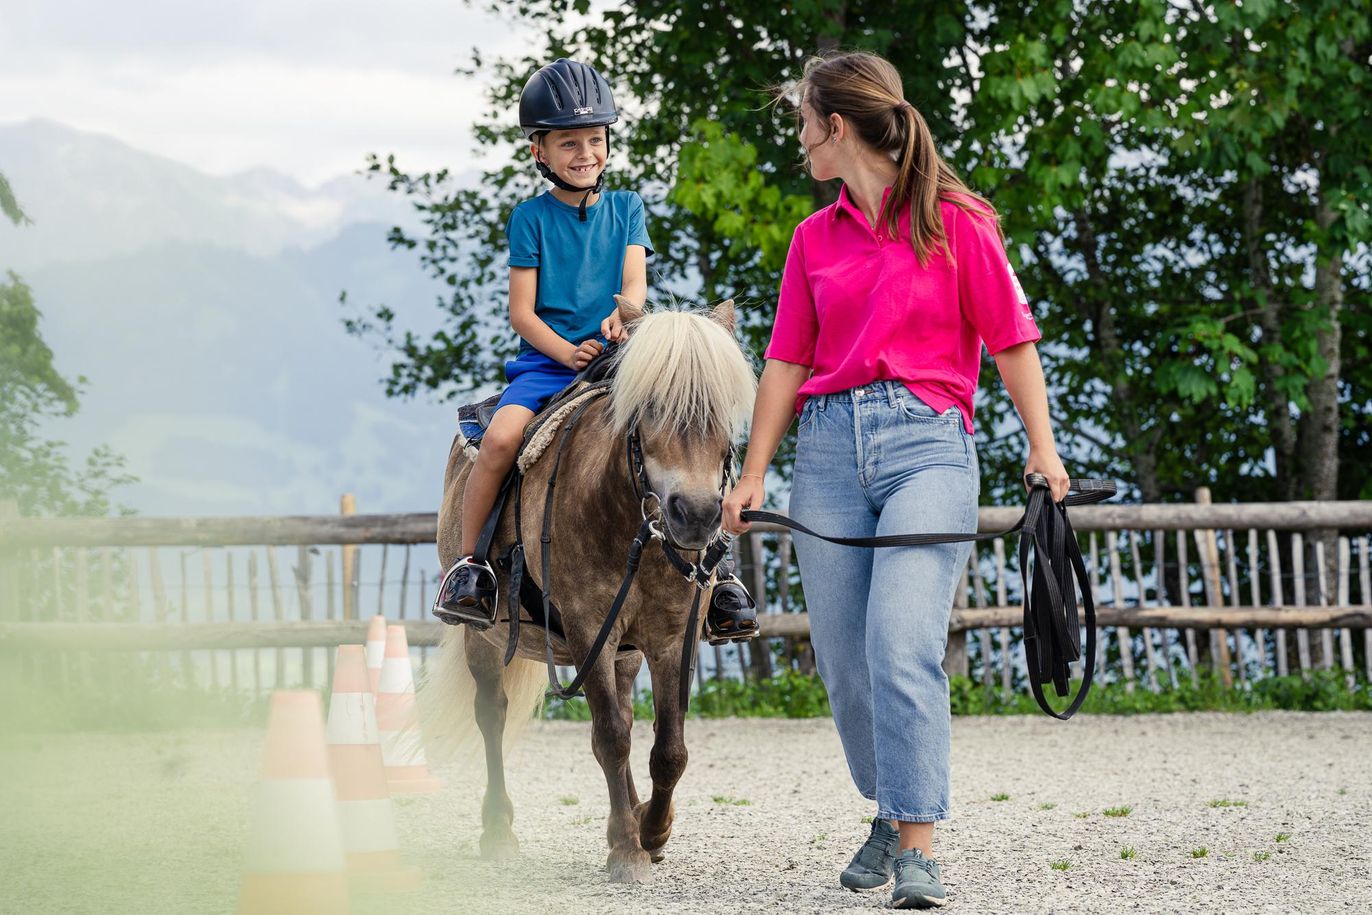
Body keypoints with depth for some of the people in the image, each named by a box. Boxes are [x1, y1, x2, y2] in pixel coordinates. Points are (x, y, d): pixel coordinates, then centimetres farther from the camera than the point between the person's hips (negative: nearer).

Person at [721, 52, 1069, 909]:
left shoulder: (956, 222, 1)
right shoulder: (815, 237, 14)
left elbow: (1010, 338, 2)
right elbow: (787, 361, 15)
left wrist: (1043, 446, -5)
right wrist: (753, 475, 10)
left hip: (926, 443, -5)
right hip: (828, 445, 5)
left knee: (902, 646, -18)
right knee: (844, 660, 5)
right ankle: (891, 812, 26)